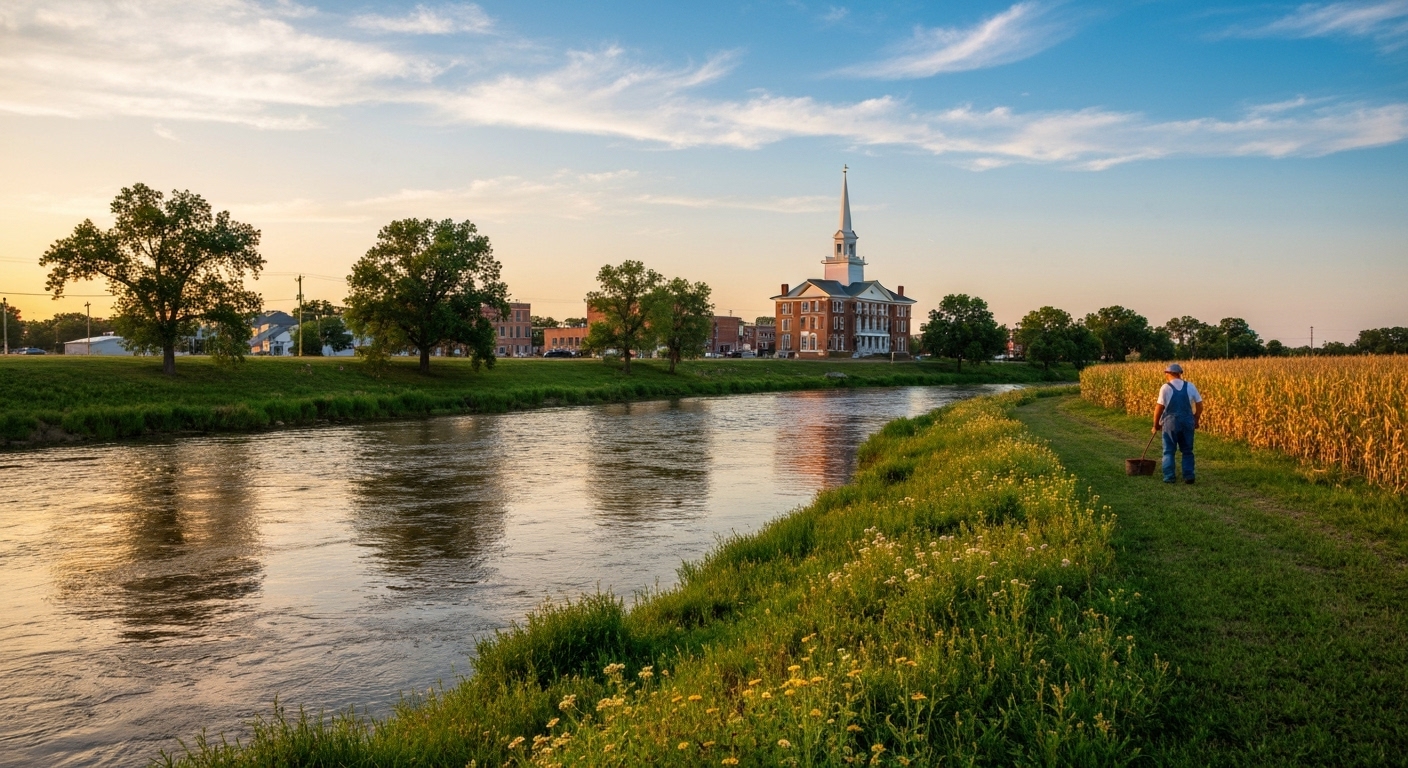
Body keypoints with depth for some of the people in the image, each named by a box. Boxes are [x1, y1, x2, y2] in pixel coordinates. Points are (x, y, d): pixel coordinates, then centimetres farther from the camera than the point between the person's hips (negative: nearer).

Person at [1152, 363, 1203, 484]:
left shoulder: (1165, 387, -8)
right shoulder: (1190, 386, 2)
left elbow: (1159, 407, -9)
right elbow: (1199, 405, 6)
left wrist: (1156, 424, 3)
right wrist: (1196, 420, 21)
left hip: (1170, 423, -3)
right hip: (1187, 422, 3)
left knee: (1169, 451, 7)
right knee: (1187, 451, 13)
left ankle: (1169, 476, 5)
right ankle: (1189, 475, 8)